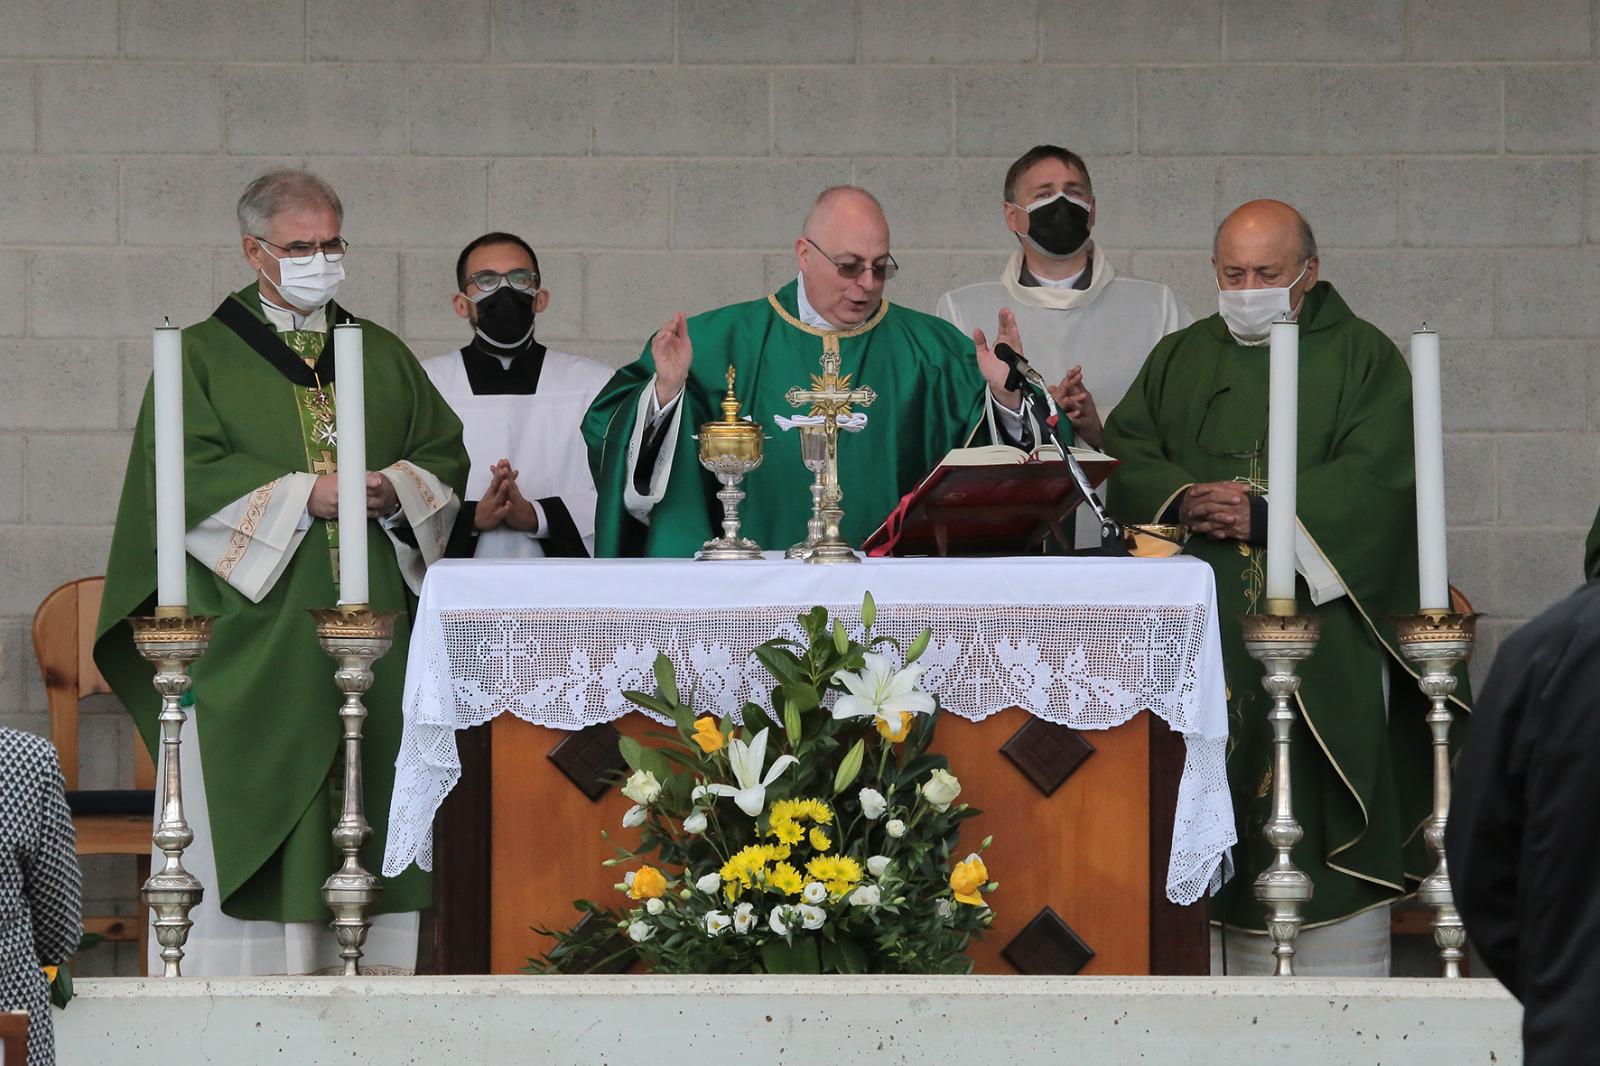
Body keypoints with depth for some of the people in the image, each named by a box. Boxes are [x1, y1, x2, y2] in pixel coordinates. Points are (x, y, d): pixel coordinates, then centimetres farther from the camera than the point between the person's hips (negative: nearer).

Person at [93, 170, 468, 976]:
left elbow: (446, 455, 13)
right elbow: (187, 477, -7)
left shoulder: (383, 356, 17)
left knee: (373, 807, 0)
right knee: (249, 810, -7)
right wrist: (304, 495, -14)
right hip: (254, 633, -4)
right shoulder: (203, 356, 5)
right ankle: (258, 969, -6)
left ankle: (368, 966, 3)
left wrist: (396, 488, -8)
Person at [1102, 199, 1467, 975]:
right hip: (1208, 627, 4)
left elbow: (1377, 477, -8)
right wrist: (1183, 499, -12)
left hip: (1322, 619, -4)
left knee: (1327, 813, -6)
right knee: (1229, 810, 1)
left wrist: (1266, 515, -19)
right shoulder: (1180, 359, 17)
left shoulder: (1362, 357, 4)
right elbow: (1124, 455, 9)